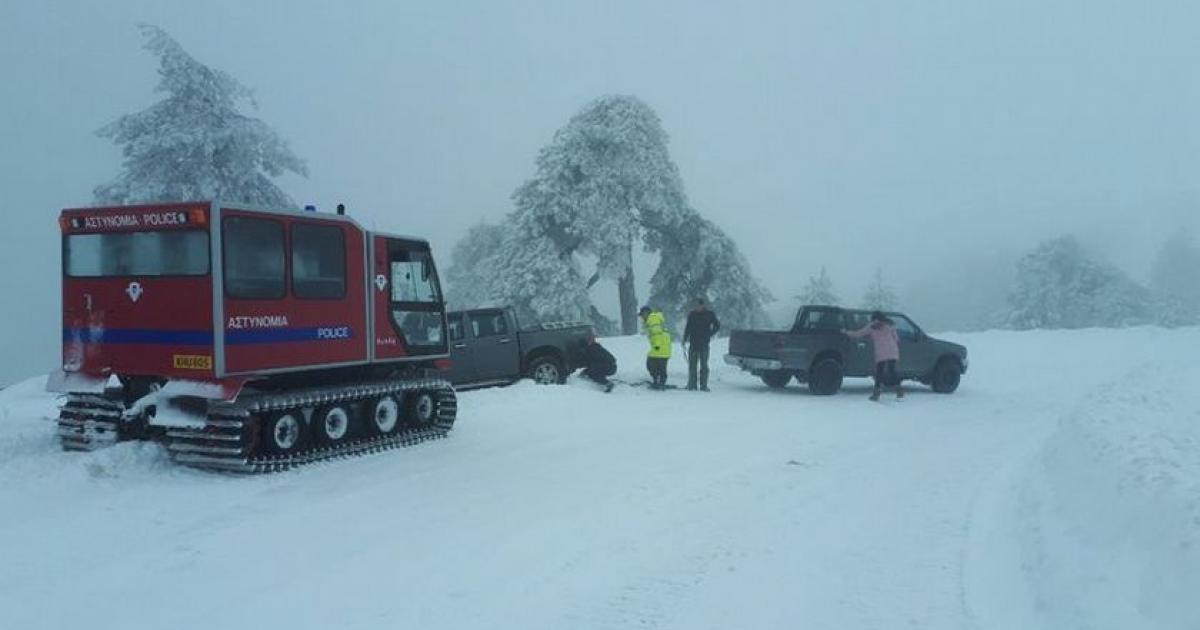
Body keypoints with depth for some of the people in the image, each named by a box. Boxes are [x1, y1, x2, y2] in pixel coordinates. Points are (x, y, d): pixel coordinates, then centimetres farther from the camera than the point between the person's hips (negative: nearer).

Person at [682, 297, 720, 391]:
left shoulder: (710, 314, 0)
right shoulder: (692, 314, 7)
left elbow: (717, 326, 8)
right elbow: (688, 328, 12)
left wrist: (710, 335, 0)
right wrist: (685, 340, 7)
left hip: (704, 344, -2)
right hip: (693, 344, 2)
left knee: (703, 366, 0)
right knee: (692, 365, 2)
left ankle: (703, 386, 4)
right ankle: (692, 386, 7)